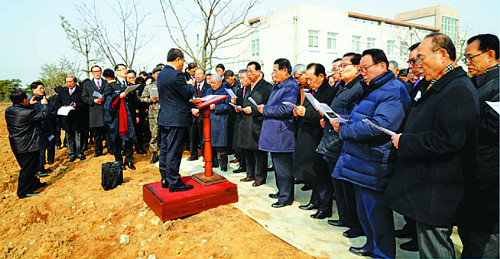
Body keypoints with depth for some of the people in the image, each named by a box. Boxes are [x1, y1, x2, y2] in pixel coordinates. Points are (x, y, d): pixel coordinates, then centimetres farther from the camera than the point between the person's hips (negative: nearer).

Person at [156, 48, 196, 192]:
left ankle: (165, 180, 25)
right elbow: (188, 94, -12)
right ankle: (174, 183, 6)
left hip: (164, 118, 9)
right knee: (174, 152, -3)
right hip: (176, 120, -9)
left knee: (164, 150, 14)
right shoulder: (176, 75, -17)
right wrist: (191, 86, 7)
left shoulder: (161, 74, 12)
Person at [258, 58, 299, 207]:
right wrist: (264, 108, 4)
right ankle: (281, 191, 33)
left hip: (282, 134, -10)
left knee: (283, 167, -2)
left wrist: (265, 110, -15)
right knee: (277, 165, 19)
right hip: (274, 133, 10)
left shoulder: (291, 87, -15)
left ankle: (286, 197, 10)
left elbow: (285, 110, -25)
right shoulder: (278, 86, 17)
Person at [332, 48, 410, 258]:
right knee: (364, 211, 20)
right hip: (361, 162, 10)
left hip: (373, 167, -10)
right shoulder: (369, 89, 16)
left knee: (376, 212, 3)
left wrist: (343, 130, -19)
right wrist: (340, 121, 2)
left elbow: (379, 127, -27)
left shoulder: (394, 91, -15)